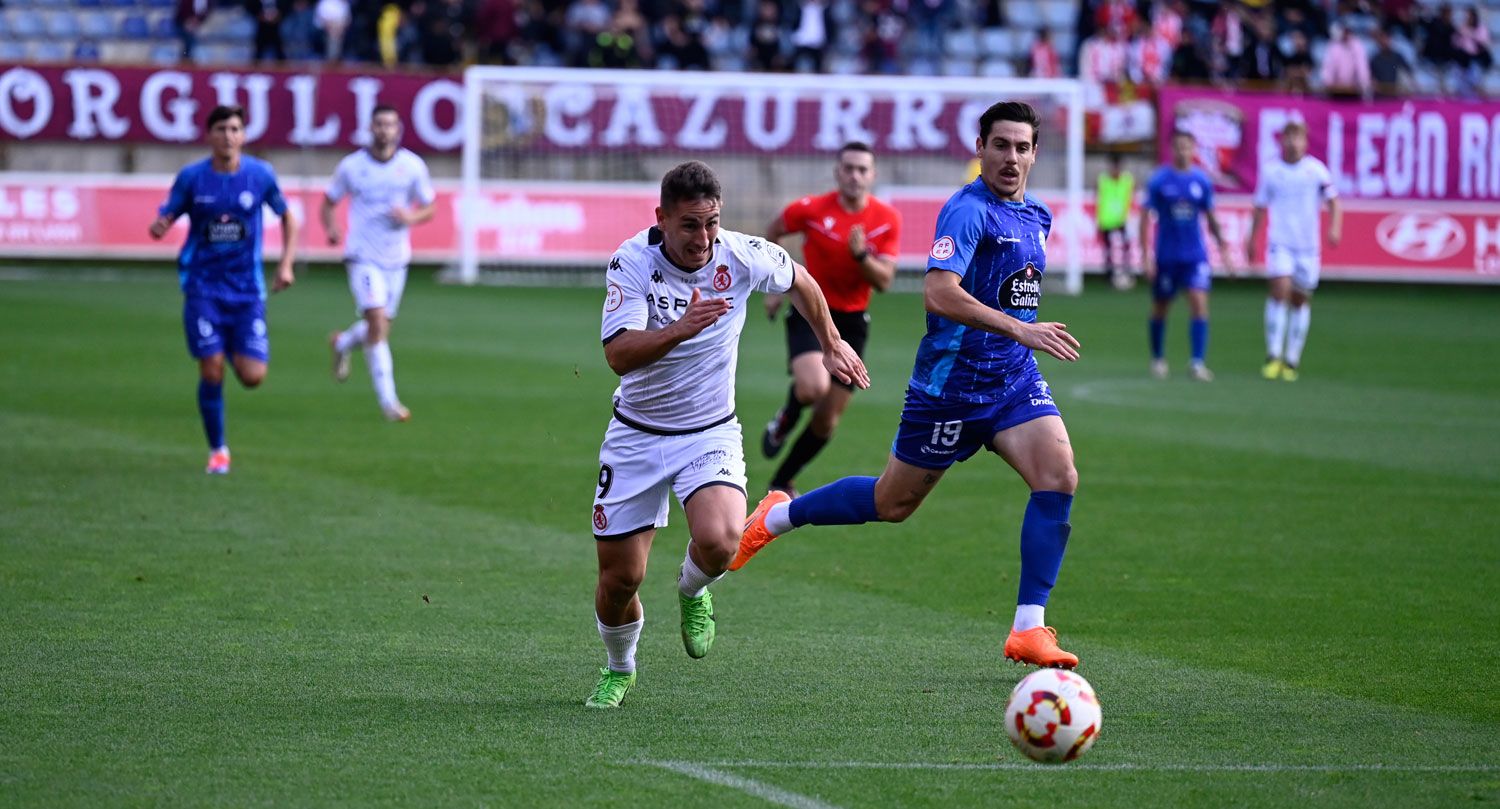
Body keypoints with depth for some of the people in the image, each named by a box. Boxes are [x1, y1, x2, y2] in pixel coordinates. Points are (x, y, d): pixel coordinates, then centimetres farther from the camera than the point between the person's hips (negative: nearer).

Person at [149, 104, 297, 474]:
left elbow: (287, 217, 13)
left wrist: (286, 264, 3)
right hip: (203, 287, -1)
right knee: (211, 371, -8)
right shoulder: (191, 177, -4)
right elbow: (165, 218, 1)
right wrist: (159, 228, -24)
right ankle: (217, 450, 11)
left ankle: (238, 353, 30)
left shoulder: (260, 174, -2)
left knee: (252, 376, -8)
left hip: (247, 288, 1)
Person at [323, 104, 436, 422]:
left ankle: (342, 343, 47)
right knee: (377, 322, -18)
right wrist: (330, 229, -14)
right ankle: (388, 400, -15)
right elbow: (329, 202, 7)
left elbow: (430, 208, 7)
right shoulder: (351, 166, -4)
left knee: (380, 328, 13)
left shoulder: (413, 166, -1)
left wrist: (410, 218, -16)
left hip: (396, 259, 4)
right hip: (363, 256, -4)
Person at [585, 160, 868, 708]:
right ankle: (619, 669, 34)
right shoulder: (632, 262, -18)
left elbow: (800, 281, 12)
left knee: (719, 540, -29)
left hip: (710, 434, 0)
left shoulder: (742, 256, -12)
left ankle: (692, 593, 9)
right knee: (620, 577, 1)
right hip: (637, 435, 0)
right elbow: (618, 355, -30)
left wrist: (832, 345, 24)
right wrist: (680, 329, -45)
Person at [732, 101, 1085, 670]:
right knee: (893, 504, 8)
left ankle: (1029, 629, -14)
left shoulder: (1036, 217, 11)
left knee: (1059, 478, -17)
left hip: (1014, 379, 6)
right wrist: (1019, 329, -35)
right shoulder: (968, 211, -17)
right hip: (951, 382, -6)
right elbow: (939, 294, -30)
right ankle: (779, 516, 35)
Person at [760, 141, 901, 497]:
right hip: (810, 311, -3)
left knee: (827, 421, 5)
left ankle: (781, 483, 26)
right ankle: (785, 420, 6)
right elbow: (771, 235, 7)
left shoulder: (887, 219, -6)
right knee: (814, 387, -31)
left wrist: (861, 255, -28)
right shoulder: (810, 209, -12)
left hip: (852, 320, 3)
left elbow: (884, 281, -9)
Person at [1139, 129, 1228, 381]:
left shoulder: (1202, 181, 2)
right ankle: (1158, 359, 29)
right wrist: (1145, 256, -10)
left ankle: (1197, 363, -15)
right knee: (1160, 308, 9)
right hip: (1166, 255, -1)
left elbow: (1210, 217, 14)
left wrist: (1222, 248, 13)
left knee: (1199, 304, -13)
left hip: (1195, 256, 1)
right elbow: (1145, 217, -4)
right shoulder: (1159, 180, -6)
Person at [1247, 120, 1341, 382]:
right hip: (1280, 242, -1)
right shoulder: (1270, 170, 3)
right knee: (1280, 290, -18)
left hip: (1308, 244, 1)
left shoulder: (1316, 169, 1)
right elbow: (1260, 207, 13)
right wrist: (1252, 240, 12)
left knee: (1300, 300, 7)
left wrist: (1334, 227, -10)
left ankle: (1292, 360, 16)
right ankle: (1273, 356, -16)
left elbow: (1333, 201, 6)